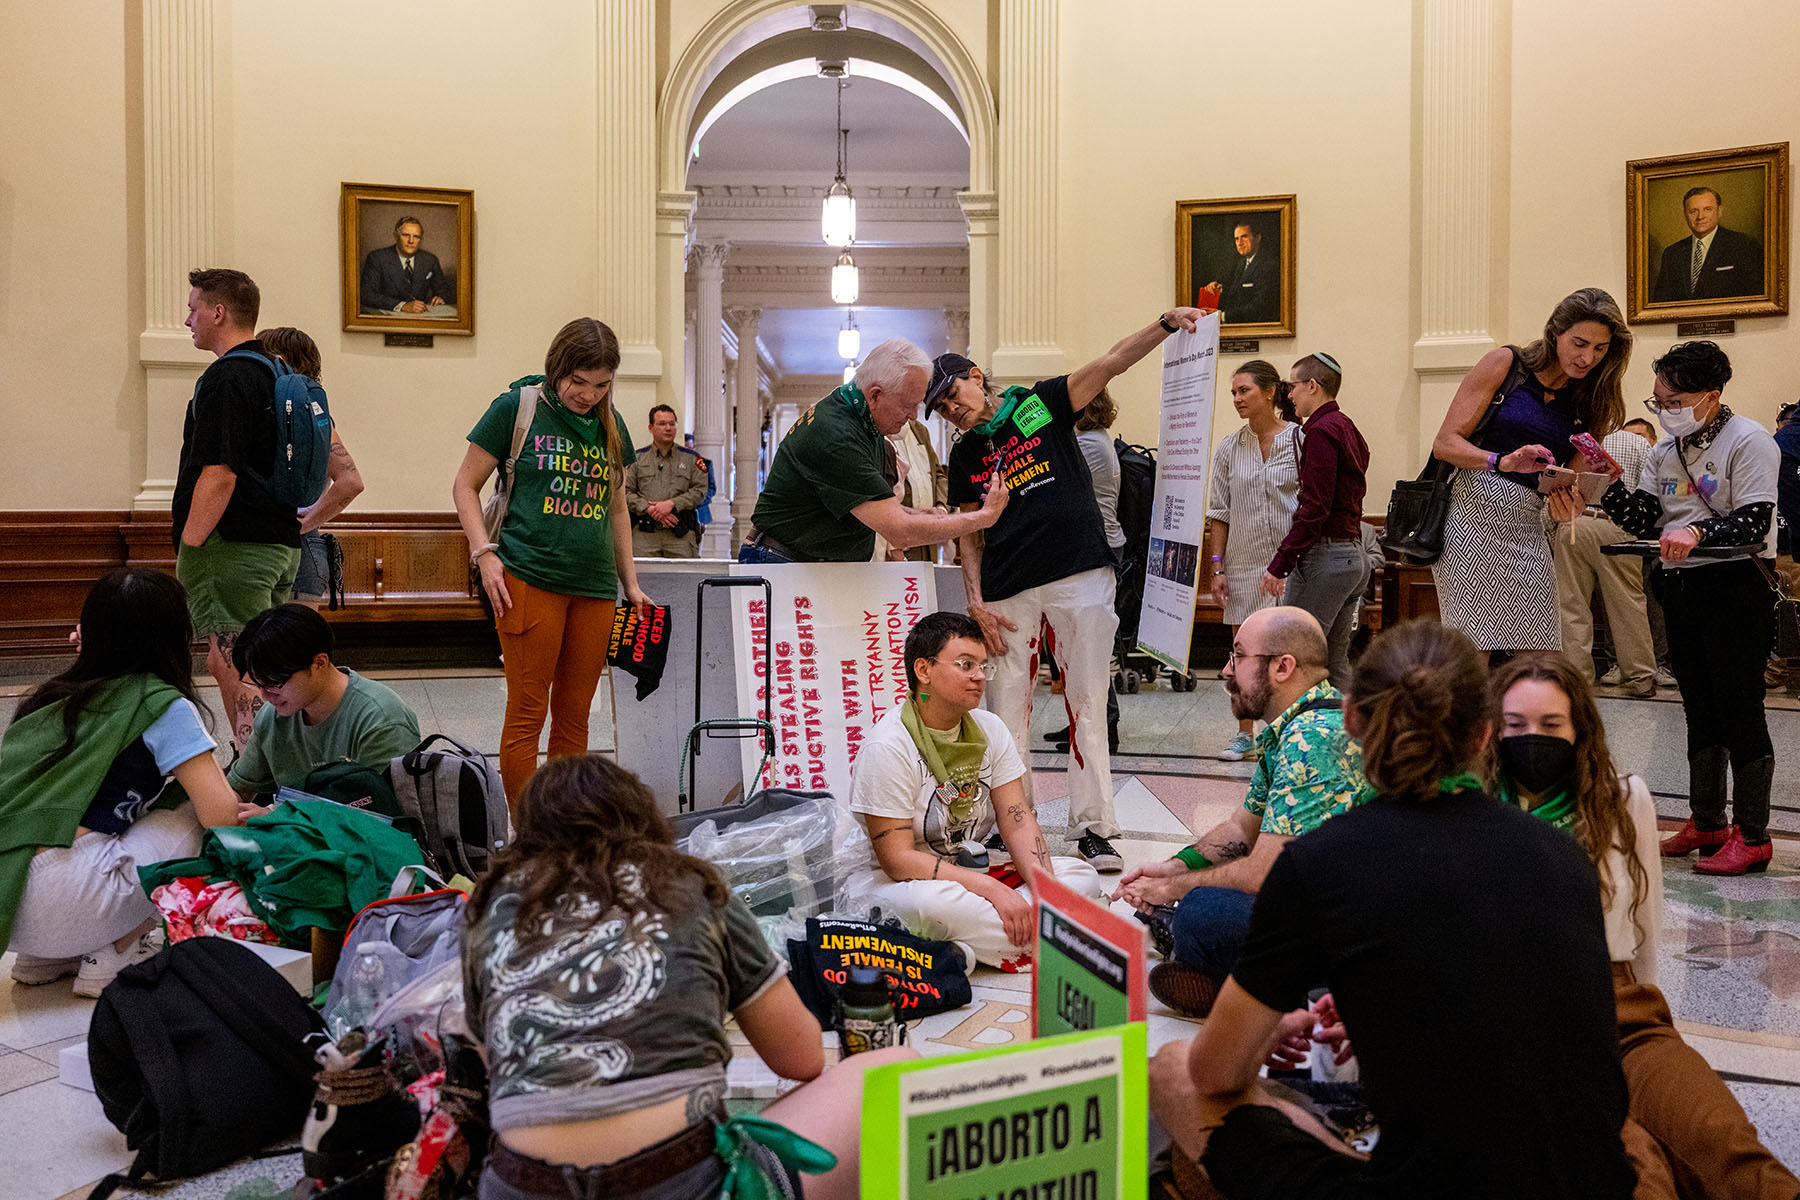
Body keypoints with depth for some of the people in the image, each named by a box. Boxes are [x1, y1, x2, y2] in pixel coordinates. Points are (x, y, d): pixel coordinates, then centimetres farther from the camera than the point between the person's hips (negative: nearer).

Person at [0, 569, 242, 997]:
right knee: (198, 820, 8)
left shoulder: (53, 696, 18)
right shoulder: (164, 706, -4)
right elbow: (222, 817, -8)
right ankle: (111, 958, 7)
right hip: (55, 907, -8)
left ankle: (45, 956, 18)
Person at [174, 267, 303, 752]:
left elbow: (219, 475, -20)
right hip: (280, 543, 10)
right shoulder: (274, 373, 16)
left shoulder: (226, 379, -13)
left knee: (229, 664, -7)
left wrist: (188, 546, -15)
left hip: (235, 545, -10)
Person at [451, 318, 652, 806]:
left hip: (595, 585, 5)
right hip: (529, 578, -5)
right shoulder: (517, 407, 1)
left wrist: (630, 582, 19)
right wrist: (484, 552, -9)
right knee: (527, 714, -3)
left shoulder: (611, 426, 14)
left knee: (574, 717, 8)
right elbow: (465, 486, 4)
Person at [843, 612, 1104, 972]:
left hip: (972, 872, 7)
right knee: (930, 900, -40)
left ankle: (962, 950, -21)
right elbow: (897, 859, -21)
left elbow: (1018, 823, -1)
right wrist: (994, 890, -26)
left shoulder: (990, 729, 2)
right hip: (892, 883, -7)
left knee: (1082, 875, -8)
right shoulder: (886, 747, -18)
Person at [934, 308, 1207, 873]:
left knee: (1087, 704, -2)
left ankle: (1092, 827, 4)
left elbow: (1111, 362, -4)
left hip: (1080, 577, -3)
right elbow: (969, 534, 14)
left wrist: (1165, 324, -19)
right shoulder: (965, 456, 15)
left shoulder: (1042, 404, 6)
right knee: (1007, 709, 2)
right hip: (1009, 591, 3)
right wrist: (976, 600, 2)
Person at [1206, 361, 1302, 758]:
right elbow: (1220, 513, 10)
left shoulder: (1300, 440, -2)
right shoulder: (1229, 449, 8)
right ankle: (1244, 734, 18)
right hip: (1244, 561, 4)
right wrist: (1217, 567, 3)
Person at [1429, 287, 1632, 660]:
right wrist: (1503, 462, -20)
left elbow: (1572, 487, 12)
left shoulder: (1591, 405, 15)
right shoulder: (1505, 364, 2)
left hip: (1527, 532, 5)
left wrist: (1569, 507, -12)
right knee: (1474, 656, -10)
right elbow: (1445, 443, -3)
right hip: (1472, 517, -5)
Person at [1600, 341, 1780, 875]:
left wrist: (1698, 531, -32)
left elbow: (1755, 521, -17)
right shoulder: (1664, 450, 12)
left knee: (1739, 709, -3)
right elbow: (1640, 522, 5)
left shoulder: (1748, 441, -9)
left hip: (1736, 585, -7)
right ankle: (1706, 824, 25)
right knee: (1700, 709, 14)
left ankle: (1752, 835, 6)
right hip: (1680, 588, 7)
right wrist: (1610, 482, -8)